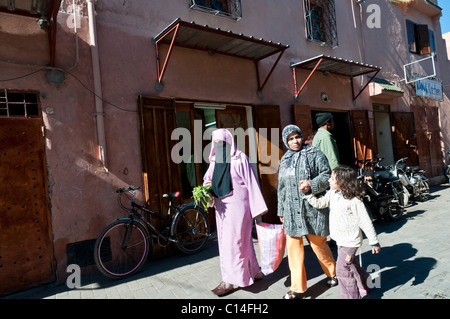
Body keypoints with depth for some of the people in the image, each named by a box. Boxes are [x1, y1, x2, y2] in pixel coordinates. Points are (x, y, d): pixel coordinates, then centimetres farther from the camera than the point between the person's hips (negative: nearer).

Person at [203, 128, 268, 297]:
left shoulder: (240, 159, -9)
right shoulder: (215, 160, 9)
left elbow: (251, 183, -10)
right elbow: (208, 179, 17)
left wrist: (256, 209, -12)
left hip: (237, 205, -6)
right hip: (221, 206, 7)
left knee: (233, 241, -1)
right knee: (243, 240, 16)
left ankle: (231, 280, 13)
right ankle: (254, 271, 32)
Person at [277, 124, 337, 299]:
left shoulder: (314, 154, 0)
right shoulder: (285, 160, 16)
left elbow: (327, 175, -6)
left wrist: (311, 184, -24)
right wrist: (281, 211, 19)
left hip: (312, 208, -4)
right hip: (292, 211, 5)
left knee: (318, 244, 7)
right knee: (293, 246, 3)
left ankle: (333, 273, 37)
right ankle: (298, 288, 15)